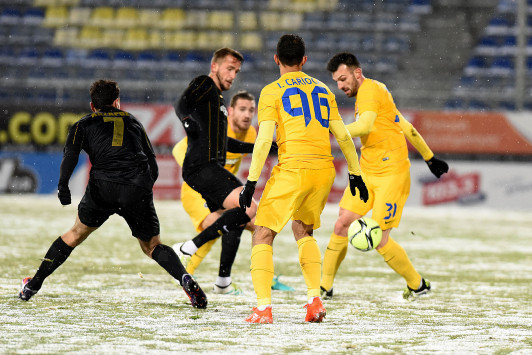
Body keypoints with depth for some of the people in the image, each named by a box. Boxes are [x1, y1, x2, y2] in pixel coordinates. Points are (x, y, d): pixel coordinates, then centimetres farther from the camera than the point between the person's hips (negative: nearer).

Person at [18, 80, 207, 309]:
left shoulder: (84, 124, 22)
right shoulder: (133, 122, 29)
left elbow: (71, 153, 2)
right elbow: (153, 168, 23)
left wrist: (62, 184, -10)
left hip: (103, 186, -1)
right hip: (138, 190, 1)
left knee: (78, 232, 20)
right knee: (151, 246, 13)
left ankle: (34, 284, 21)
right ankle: (184, 277, -15)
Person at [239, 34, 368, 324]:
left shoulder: (272, 92, 1)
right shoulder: (322, 89, 15)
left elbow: (264, 140, -8)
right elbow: (343, 136, 14)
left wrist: (251, 181, -7)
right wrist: (355, 173, 22)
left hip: (292, 170, -5)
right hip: (324, 170, 5)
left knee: (263, 235, 3)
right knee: (303, 230, 24)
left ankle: (263, 307, -11)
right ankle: (315, 299, 8)